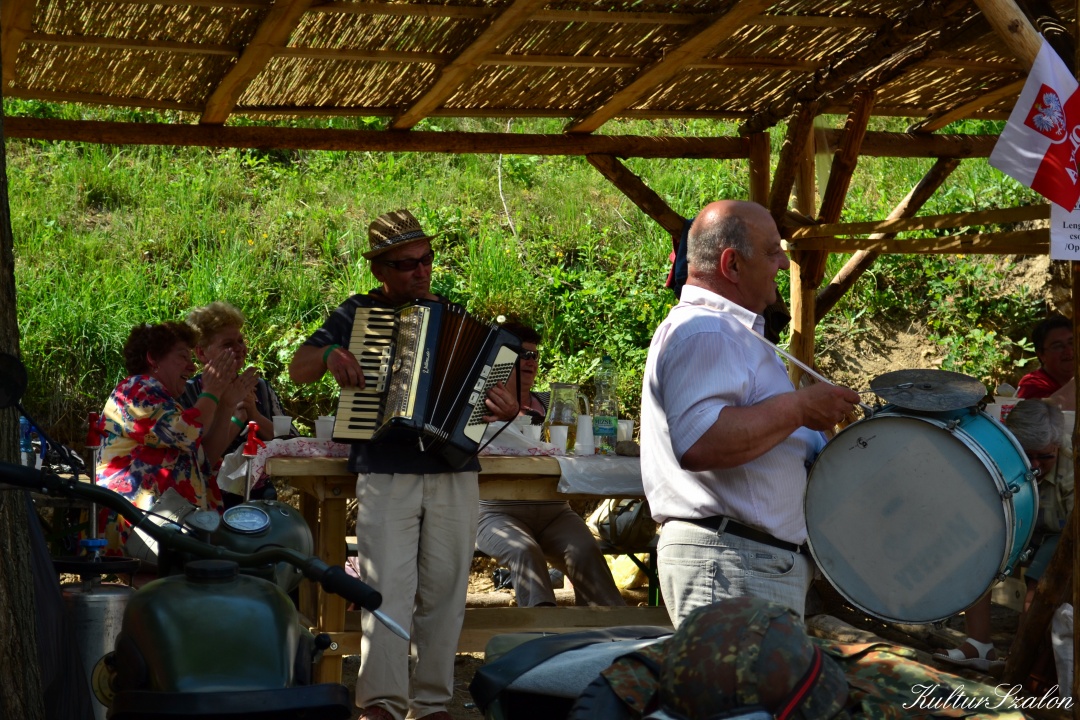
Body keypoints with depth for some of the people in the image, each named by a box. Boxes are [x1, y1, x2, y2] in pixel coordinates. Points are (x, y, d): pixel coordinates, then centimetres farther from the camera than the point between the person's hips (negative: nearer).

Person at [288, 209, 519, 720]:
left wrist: (507, 410, -12)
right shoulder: (357, 314, 8)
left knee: (444, 591, 4)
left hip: (453, 476, 2)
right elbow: (298, 370, 8)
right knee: (388, 589, -11)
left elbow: (483, 386, 11)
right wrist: (329, 355, -13)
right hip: (385, 476, -2)